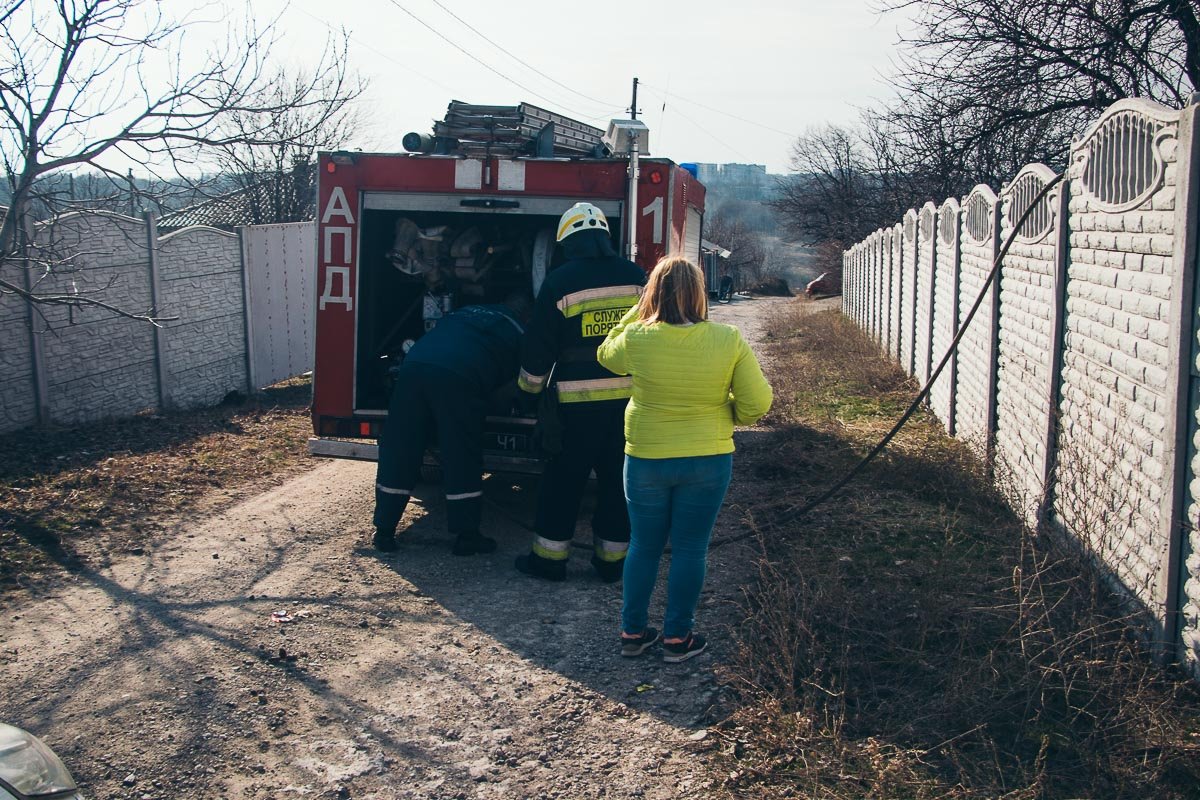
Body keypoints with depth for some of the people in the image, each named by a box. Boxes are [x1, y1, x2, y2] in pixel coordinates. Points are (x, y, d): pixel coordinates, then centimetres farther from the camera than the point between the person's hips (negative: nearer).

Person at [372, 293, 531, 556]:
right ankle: (467, 536, 11)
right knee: (463, 461, 7)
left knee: (398, 455, 9)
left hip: (413, 366, 5)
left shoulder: (467, 311, 34)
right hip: (458, 377, -4)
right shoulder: (519, 332, 21)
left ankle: (384, 531, 15)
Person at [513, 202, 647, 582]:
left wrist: (529, 387, 14)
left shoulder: (560, 282, -5)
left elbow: (539, 345, -1)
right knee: (617, 479, 12)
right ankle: (612, 558, 18)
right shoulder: (636, 277, 5)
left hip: (581, 401, -3)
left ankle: (549, 555, 14)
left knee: (564, 479, 8)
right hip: (631, 397, 3)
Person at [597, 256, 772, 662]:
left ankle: (632, 631, 26)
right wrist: (733, 416, 12)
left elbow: (606, 355, 10)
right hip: (709, 461, 0)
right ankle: (677, 637, 20)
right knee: (690, 549, 11)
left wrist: (639, 310, 12)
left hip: (646, 459, 1)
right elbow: (758, 401, -8)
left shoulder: (637, 338, -13)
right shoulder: (729, 340, -12)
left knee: (644, 546, 15)